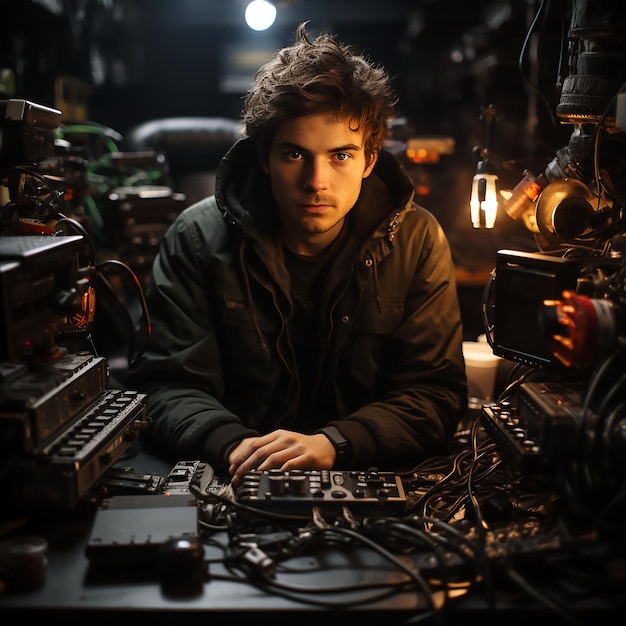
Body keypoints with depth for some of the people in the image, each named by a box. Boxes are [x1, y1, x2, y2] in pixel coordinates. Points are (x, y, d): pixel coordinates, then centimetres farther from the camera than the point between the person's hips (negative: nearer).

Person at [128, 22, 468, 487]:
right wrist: (232, 445, -27)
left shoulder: (417, 242, -3)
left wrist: (333, 444, -22)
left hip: (367, 484, 1)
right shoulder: (199, 237, -3)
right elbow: (169, 384, -6)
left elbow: (434, 392, -5)